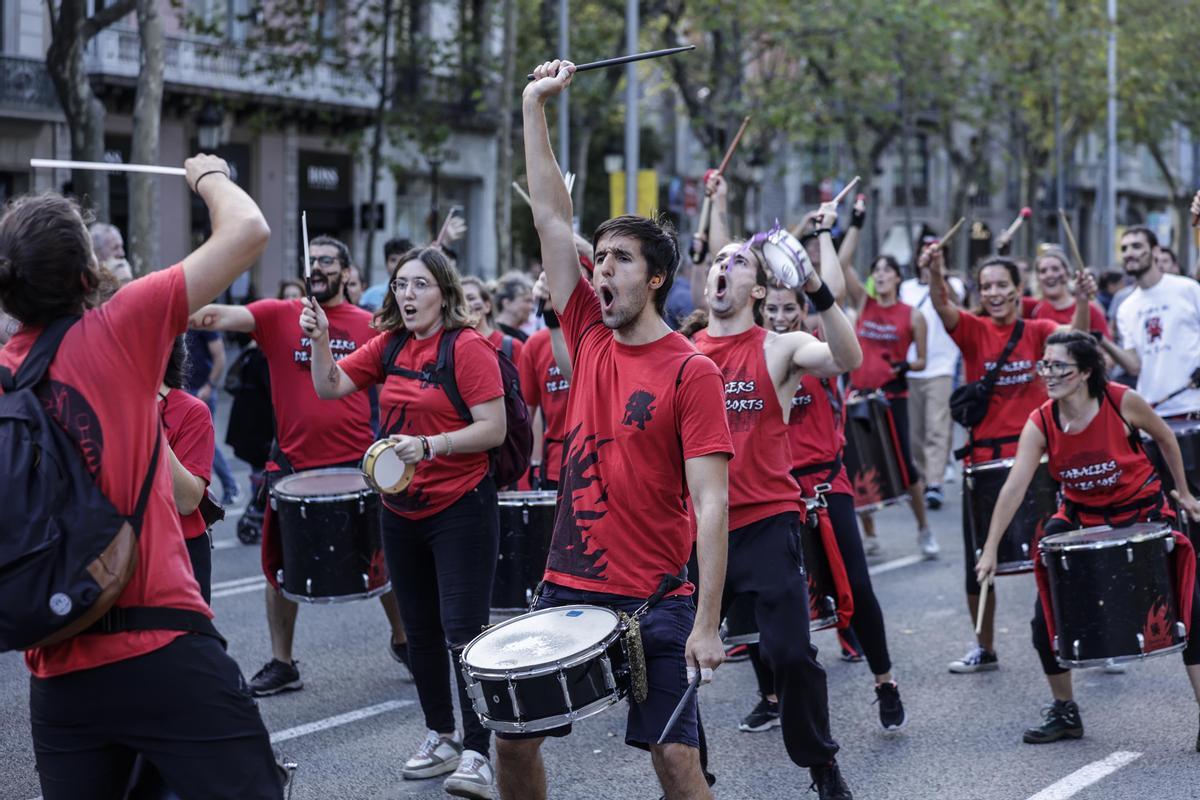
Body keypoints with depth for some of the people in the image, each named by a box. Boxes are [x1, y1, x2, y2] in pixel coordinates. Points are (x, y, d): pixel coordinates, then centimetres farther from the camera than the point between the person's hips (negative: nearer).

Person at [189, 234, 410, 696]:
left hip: (357, 462, 0)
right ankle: (282, 663, 20)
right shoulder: (278, 316, 0)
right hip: (293, 463, 0)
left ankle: (402, 640, 30)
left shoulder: (370, 326, 4)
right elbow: (230, 317, -18)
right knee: (283, 566, 7)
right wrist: (198, 314, -36)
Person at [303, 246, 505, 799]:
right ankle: (440, 737, 29)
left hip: (460, 509, -7)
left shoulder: (468, 347, -12)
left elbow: (493, 429, -17)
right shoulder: (390, 345, 8)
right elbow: (330, 387, 8)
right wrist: (319, 339, -8)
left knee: (462, 631, -10)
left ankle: (477, 754, -6)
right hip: (402, 510, 7)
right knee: (420, 629, 15)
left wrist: (429, 445, -27)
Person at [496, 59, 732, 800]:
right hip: (567, 586, 6)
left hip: (654, 599, -6)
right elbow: (553, 218, 7)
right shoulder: (590, 338, 6)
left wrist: (707, 624, -19)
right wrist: (536, 107, 5)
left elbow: (711, 502, -14)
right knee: (513, 736, 8)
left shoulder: (691, 372, -9)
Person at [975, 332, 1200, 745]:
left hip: (1142, 512, -2)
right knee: (1045, 618, -3)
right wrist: (990, 550, -29)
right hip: (1081, 518, 2)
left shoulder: (1122, 402, -22)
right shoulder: (1040, 424, -16)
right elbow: (1014, 486, -23)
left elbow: (1164, 438, -2)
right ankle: (1064, 713, 16)